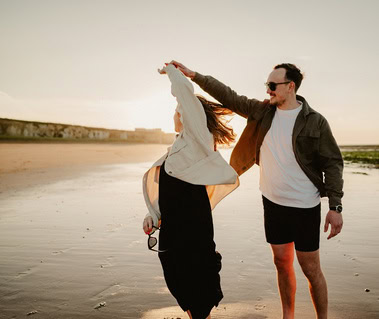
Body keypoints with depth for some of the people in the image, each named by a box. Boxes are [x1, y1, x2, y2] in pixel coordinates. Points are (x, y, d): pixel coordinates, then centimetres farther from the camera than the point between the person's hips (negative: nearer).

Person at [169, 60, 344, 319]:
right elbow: (227, 96, 4)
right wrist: (192, 74, 2)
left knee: (311, 269, 4)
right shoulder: (262, 111, 2)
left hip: (305, 206, -4)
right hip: (273, 202, 4)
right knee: (282, 264, 14)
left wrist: (336, 206, -13)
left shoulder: (315, 121, -9)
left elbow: (333, 163, -7)